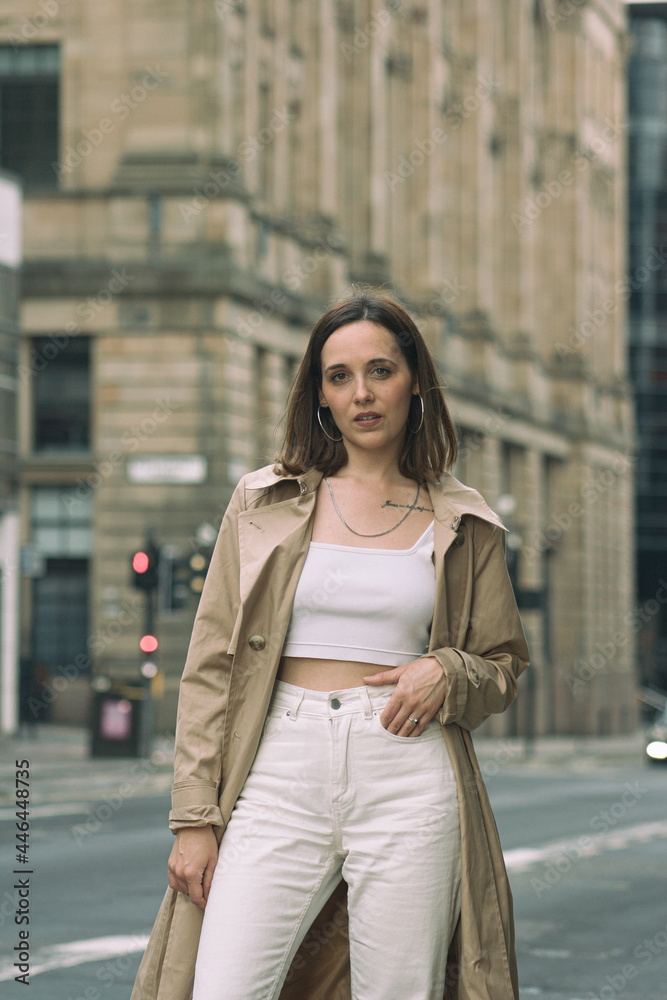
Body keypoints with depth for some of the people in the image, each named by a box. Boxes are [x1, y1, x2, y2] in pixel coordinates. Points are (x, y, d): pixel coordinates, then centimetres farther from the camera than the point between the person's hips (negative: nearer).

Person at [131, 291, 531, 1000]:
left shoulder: (464, 524, 10)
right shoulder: (265, 502, 9)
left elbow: (504, 664, 19)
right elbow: (211, 665, 7)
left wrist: (446, 674, -5)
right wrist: (194, 817, 0)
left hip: (409, 781, 0)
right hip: (281, 773, 0)